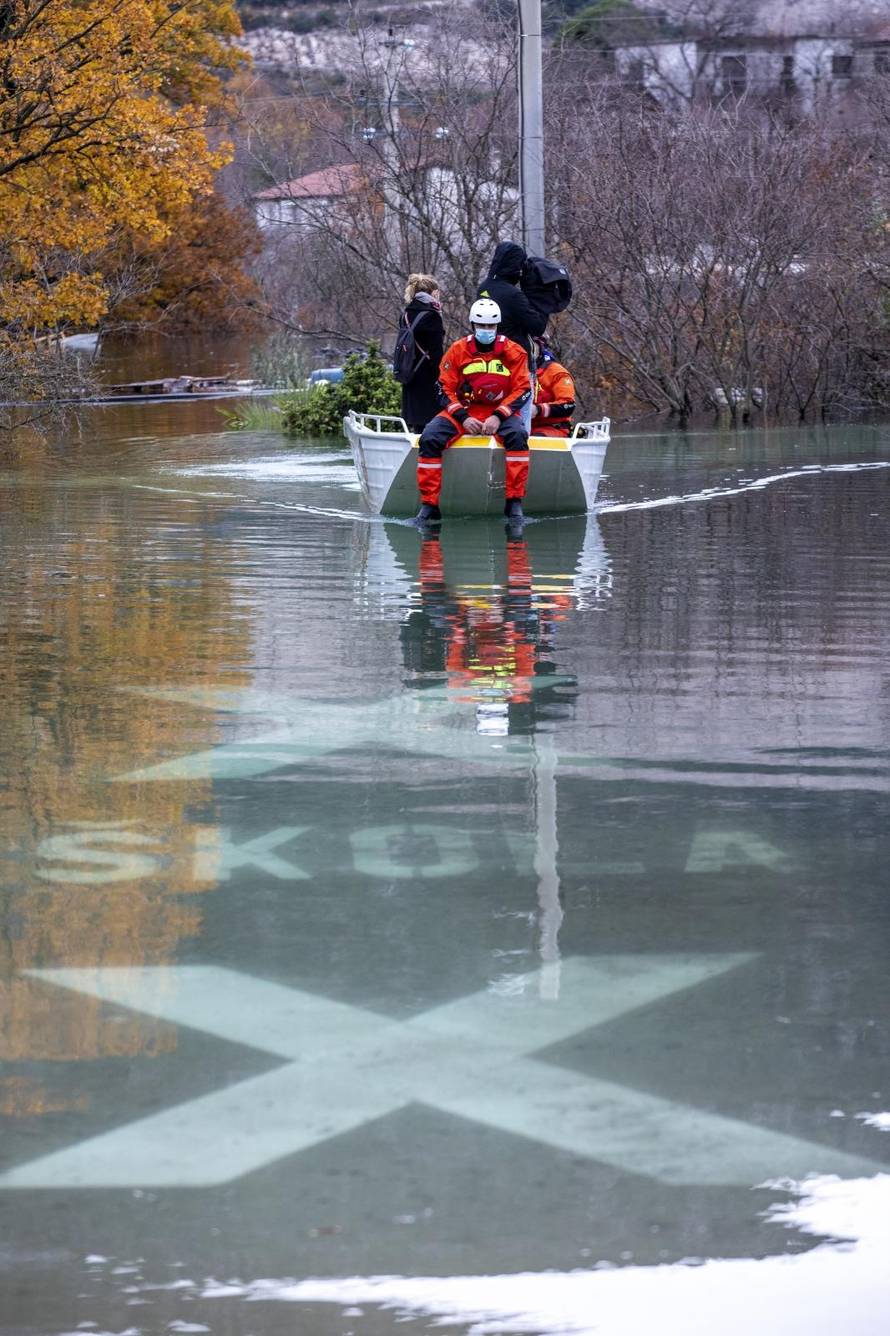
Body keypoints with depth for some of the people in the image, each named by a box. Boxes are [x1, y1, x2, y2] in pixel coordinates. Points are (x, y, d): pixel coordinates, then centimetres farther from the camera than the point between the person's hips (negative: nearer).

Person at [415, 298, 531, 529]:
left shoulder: (513, 352, 0)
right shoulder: (457, 350, 1)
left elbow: (523, 389, -3)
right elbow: (445, 389, 1)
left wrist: (498, 417, -17)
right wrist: (464, 418, -15)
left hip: (499, 412, -1)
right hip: (461, 411, 1)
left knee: (517, 435, -34)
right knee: (430, 438, -25)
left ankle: (515, 502, -29)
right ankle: (429, 505, -22)